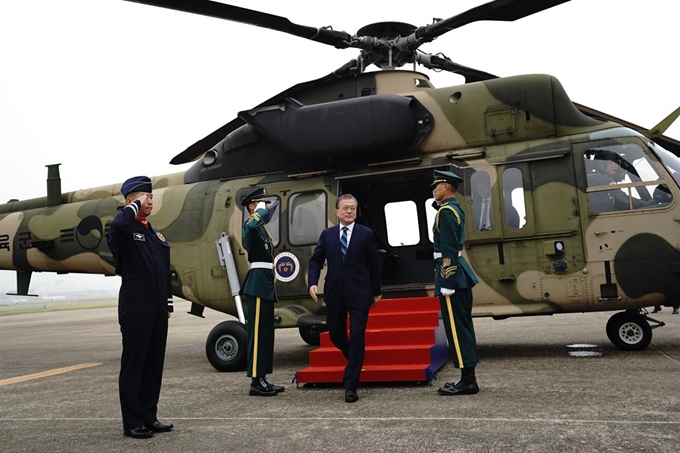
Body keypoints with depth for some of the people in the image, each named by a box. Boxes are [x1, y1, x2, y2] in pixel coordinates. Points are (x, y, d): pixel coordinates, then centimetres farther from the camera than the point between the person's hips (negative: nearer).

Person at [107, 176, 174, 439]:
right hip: (135, 309, -7)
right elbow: (116, 225, -33)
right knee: (133, 364, 1)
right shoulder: (123, 231, -5)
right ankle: (132, 423, 10)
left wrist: (168, 304, 16)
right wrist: (134, 205, -16)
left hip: (157, 310, 7)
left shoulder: (158, 235, 17)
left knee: (154, 364, 11)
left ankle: (149, 417, 21)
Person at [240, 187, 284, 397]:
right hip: (258, 283, -10)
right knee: (257, 332, -7)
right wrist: (260, 209, -18)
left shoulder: (261, 227, 20)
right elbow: (252, 225, -35)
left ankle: (262, 379, 17)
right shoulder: (250, 225, -10)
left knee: (266, 331, 11)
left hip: (265, 283, 10)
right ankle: (255, 382, -3)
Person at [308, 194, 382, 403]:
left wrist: (376, 292, 6)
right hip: (334, 293, 3)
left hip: (359, 293, -3)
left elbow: (374, 264, 3)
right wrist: (313, 282, -11)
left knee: (357, 338, -4)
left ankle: (350, 387, 5)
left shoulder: (366, 233, 0)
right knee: (335, 335, 13)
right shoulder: (327, 234, 6)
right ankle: (355, 360, 45)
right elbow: (316, 261, 6)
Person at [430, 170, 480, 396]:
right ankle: (468, 378, 19)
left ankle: (467, 381, 0)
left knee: (456, 327, -5)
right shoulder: (455, 208, 17)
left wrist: (446, 284, -20)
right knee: (463, 325, 12)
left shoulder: (446, 211, -13)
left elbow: (449, 250, -19)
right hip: (460, 273, 10)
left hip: (451, 273, -10)